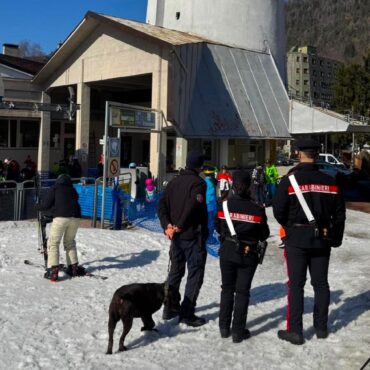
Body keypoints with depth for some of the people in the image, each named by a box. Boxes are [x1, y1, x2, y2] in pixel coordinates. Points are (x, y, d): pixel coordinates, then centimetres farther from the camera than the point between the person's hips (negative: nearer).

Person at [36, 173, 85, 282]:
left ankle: (53, 270, -7)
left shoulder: (55, 188, 12)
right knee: (70, 242, 22)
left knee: (53, 243, 3)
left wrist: (37, 207, 28)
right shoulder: (73, 190, 24)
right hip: (75, 217, 4)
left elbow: (46, 205, 7)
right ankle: (73, 267, 21)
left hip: (61, 217, -4)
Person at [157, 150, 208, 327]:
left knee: (175, 271, 17)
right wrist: (179, 226, -16)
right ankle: (187, 313, 1)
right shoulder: (198, 183, -12)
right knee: (195, 273, 2)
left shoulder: (174, 182, 10)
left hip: (176, 236, 7)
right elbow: (192, 206, -25)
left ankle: (170, 307, 22)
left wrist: (167, 225, -4)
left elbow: (162, 204, 4)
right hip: (193, 236, -7)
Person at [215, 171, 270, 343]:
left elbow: (218, 228, 2)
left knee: (227, 289, 16)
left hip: (227, 252, 2)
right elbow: (264, 234, -4)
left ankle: (224, 327, 21)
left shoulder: (224, 205, -10)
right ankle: (238, 331, 9)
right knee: (242, 291, 7)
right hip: (248, 254, -2)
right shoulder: (256, 209, -13)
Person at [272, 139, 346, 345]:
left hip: (297, 239, -3)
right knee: (321, 283, 14)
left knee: (296, 284, 4)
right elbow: (339, 213, 5)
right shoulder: (330, 181, 0)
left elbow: (278, 211, -10)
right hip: (322, 239, 3)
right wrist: (336, 238, 17)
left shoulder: (289, 180, -11)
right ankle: (321, 327, 24)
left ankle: (295, 331, 6)